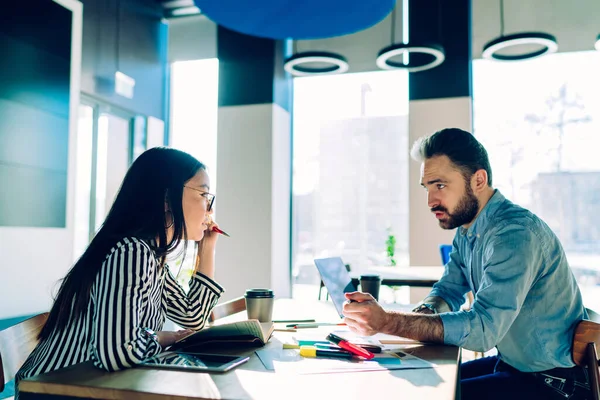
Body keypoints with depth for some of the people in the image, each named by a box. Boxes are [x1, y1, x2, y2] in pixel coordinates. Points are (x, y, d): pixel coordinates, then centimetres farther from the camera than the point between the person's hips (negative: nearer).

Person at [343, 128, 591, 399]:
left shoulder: (515, 234, -27)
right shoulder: (466, 232, 3)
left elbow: (482, 328, -34)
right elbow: (448, 291, 9)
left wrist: (386, 322, -38)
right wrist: (422, 313, -14)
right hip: (511, 364, 8)